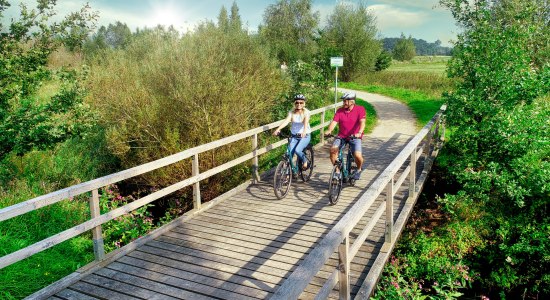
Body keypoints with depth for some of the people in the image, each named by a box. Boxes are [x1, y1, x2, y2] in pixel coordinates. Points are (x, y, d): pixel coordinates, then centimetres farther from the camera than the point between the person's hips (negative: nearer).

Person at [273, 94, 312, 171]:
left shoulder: (306, 112, -9)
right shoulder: (291, 112, -2)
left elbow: (306, 122, -28)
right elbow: (286, 121, -18)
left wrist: (304, 131, -49)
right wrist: (278, 129, -37)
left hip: (305, 136, -3)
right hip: (294, 136, 3)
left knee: (297, 150, -25)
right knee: (289, 153, -11)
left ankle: (305, 162, 4)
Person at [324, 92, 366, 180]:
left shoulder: (360, 109, -6)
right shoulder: (340, 110, 1)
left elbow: (362, 122, -19)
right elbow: (334, 122, -9)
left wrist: (359, 133, -37)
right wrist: (329, 130, -29)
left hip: (355, 137, -2)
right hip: (341, 136, 3)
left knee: (357, 155, -22)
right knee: (333, 150, -23)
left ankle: (359, 169, 13)